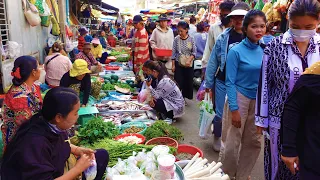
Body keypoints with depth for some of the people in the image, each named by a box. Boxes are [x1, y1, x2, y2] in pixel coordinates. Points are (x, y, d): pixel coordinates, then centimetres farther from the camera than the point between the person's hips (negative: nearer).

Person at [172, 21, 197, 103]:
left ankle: (184, 97, 19)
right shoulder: (176, 39, -4)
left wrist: (189, 60, -16)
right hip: (178, 64, -1)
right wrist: (173, 65, -3)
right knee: (178, 81, -3)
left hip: (189, 64, 1)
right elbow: (173, 52, -1)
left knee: (188, 81, 4)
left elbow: (194, 52, -2)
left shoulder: (191, 39, -4)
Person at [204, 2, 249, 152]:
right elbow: (213, 62, 0)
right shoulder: (223, 38, -5)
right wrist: (208, 83, 1)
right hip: (223, 82, 0)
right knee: (220, 114, 7)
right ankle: (217, 138, 34)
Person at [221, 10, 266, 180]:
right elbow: (230, 82, -12)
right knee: (233, 142, 5)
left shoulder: (265, 50, 0)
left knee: (254, 141, 13)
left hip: (259, 100, 5)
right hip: (239, 97, -4)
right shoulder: (236, 51, -13)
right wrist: (234, 109, -15)